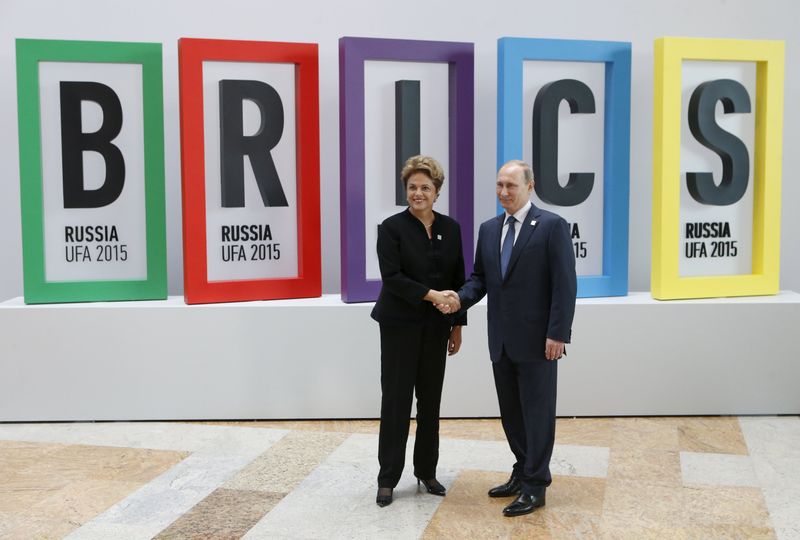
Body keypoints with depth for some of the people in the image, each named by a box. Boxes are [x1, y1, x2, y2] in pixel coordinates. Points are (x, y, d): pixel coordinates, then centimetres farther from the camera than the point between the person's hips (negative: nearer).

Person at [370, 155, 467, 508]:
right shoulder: (392, 227, -6)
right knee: (396, 399, 0)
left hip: (436, 327, 4)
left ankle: (426, 471, 23)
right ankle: (387, 478, 11)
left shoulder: (451, 228, 6)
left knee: (431, 399, 10)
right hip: (400, 325, -4)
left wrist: (457, 325, 7)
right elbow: (391, 277, -15)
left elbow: (458, 279, 9)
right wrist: (430, 295, -22)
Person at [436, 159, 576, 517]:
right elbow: (480, 277, 14)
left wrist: (557, 334, -17)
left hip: (537, 339, -6)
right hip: (501, 340, 6)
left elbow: (565, 284, -12)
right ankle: (522, 473, 29)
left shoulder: (552, 226, -8)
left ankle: (535, 487, 14)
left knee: (537, 413, 3)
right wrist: (461, 299, -7)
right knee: (510, 412, 14)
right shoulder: (488, 229, 11)